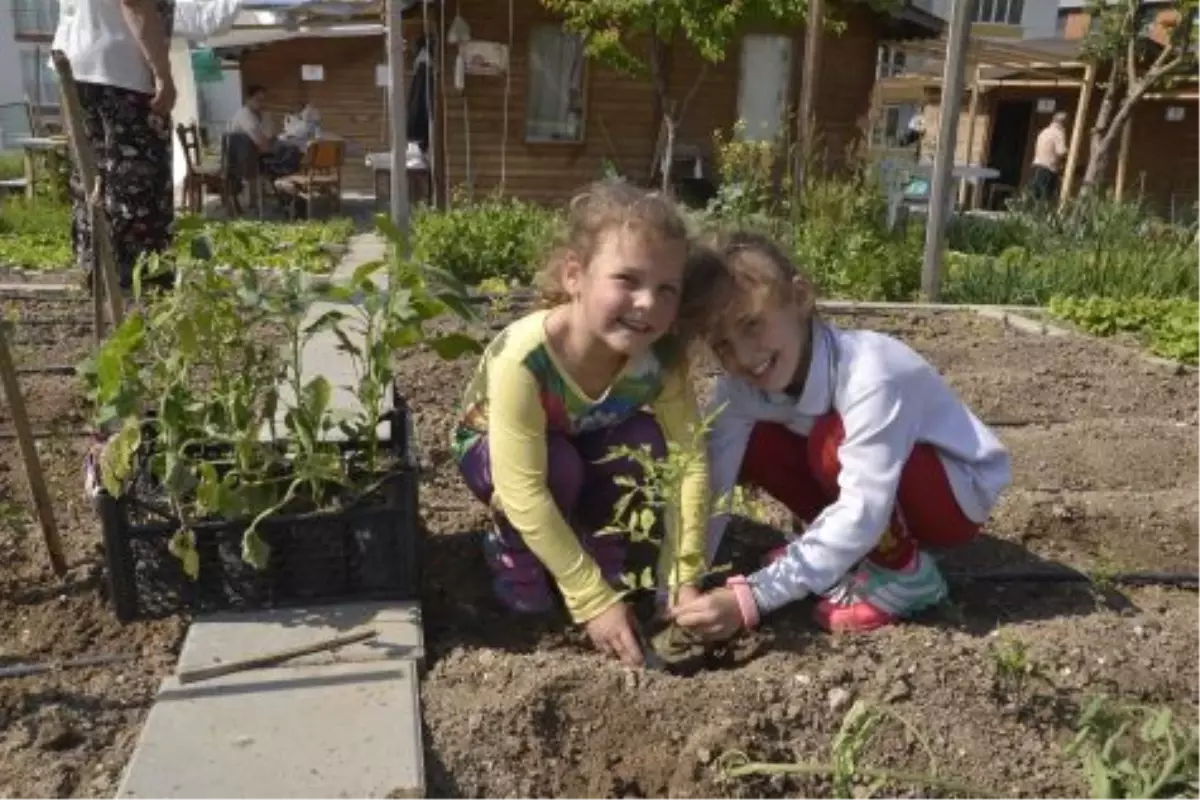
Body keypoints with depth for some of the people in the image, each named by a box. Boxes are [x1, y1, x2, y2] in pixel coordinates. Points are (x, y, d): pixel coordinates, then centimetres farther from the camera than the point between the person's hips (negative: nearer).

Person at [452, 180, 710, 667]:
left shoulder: (661, 358, -29)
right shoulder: (524, 359, -41)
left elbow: (689, 461, -25)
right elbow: (524, 493, -39)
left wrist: (682, 580, -29)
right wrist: (593, 600, -37)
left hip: (588, 442, 3)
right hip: (491, 449, -3)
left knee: (644, 441, -27)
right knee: (560, 463, -35)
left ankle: (601, 542, 1)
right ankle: (512, 551, -3)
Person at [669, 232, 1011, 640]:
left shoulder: (868, 375, -35)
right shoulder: (741, 386, -17)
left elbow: (864, 512, -40)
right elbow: (708, 483, -24)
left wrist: (754, 597, -44)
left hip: (959, 490, -6)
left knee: (833, 441, -33)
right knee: (749, 449, -15)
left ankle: (905, 573, -9)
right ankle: (846, 550, 3)